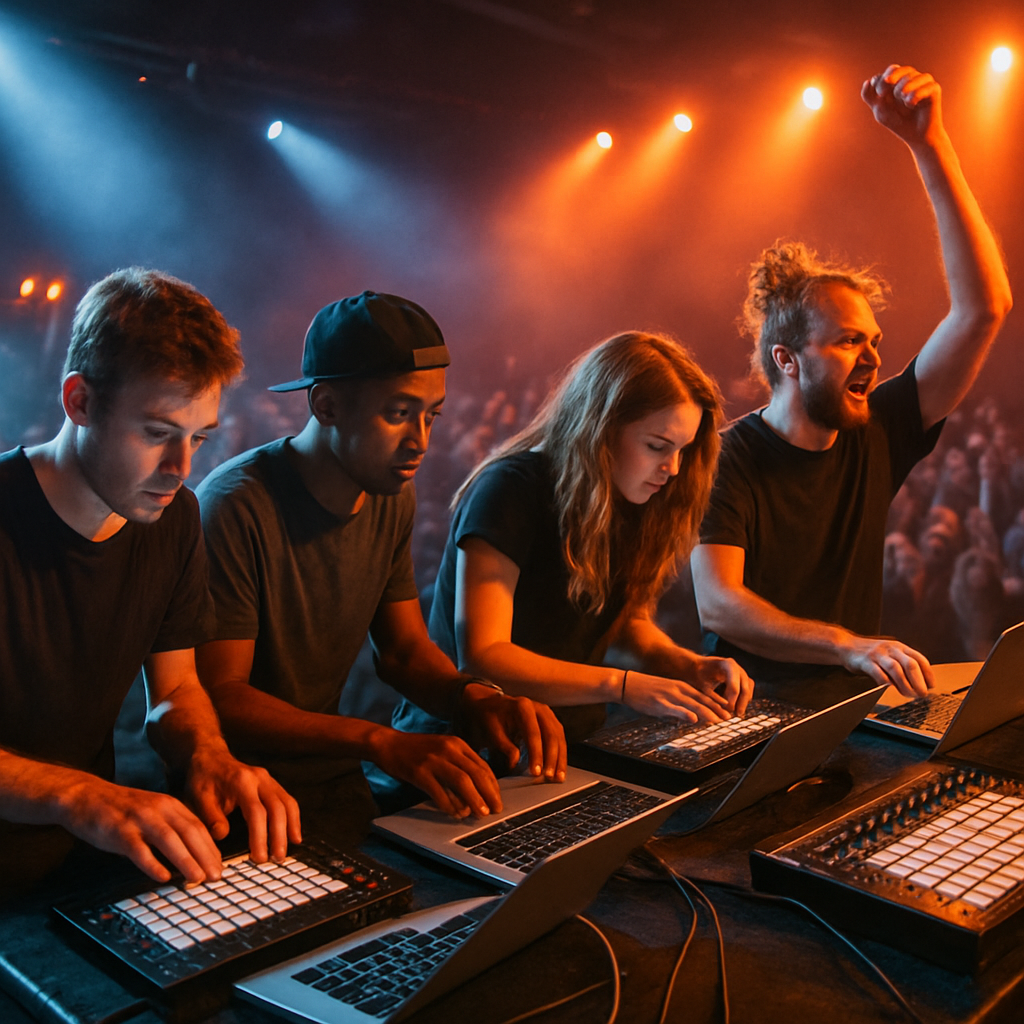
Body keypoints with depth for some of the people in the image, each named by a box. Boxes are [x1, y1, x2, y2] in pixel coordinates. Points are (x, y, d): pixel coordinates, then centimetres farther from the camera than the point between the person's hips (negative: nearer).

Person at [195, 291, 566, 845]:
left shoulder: (392, 497, 3)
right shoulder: (236, 509, -21)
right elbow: (217, 696, -21)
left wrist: (473, 697, -11)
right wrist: (381, 742, -31)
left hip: (334, 780, 7)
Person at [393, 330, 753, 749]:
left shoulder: (630, 501, 6)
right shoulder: (509, 491, -17)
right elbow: (480, 658, -22)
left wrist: (686, 666, -5)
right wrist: (622, 685, -27)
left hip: (568, 745, 7)